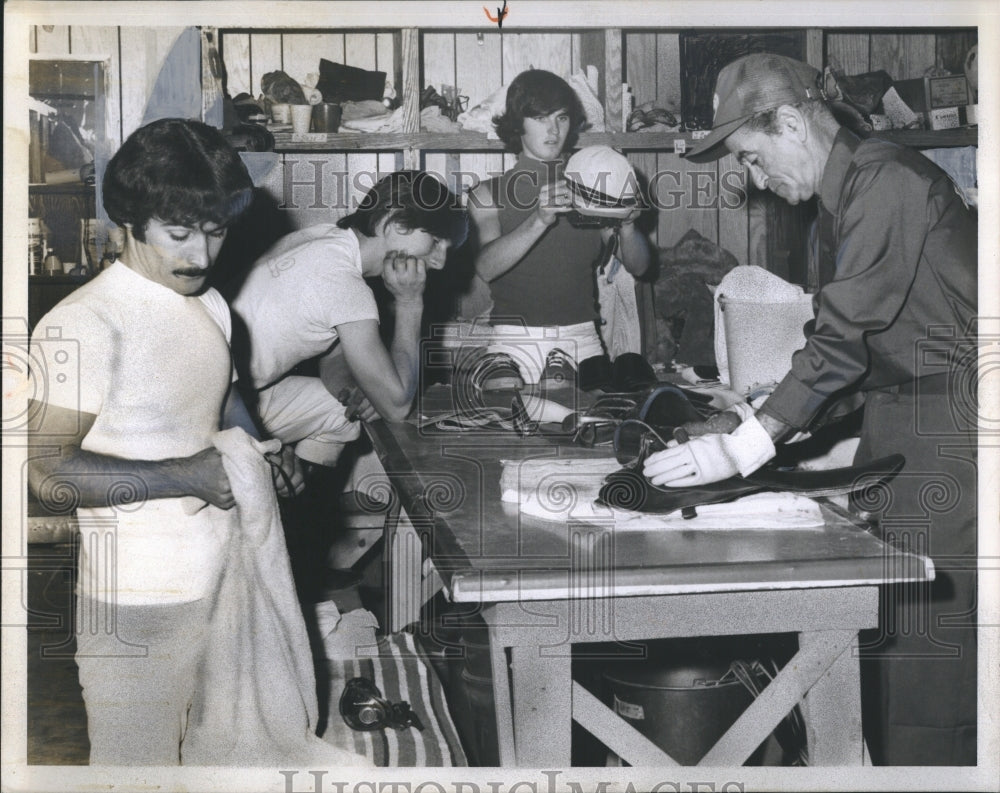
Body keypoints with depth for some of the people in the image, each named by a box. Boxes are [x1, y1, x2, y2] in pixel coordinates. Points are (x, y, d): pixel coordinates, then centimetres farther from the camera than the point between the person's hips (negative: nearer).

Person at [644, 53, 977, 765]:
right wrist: (759, 429, 8)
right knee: (872, 624, 8)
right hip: (889, 417, 9)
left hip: (945, 417, -9)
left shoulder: (887, 179, -16)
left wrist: (746, 448, -23)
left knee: (922, 632, -7)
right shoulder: (842, 197, 15)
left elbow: (845, 335, -22)